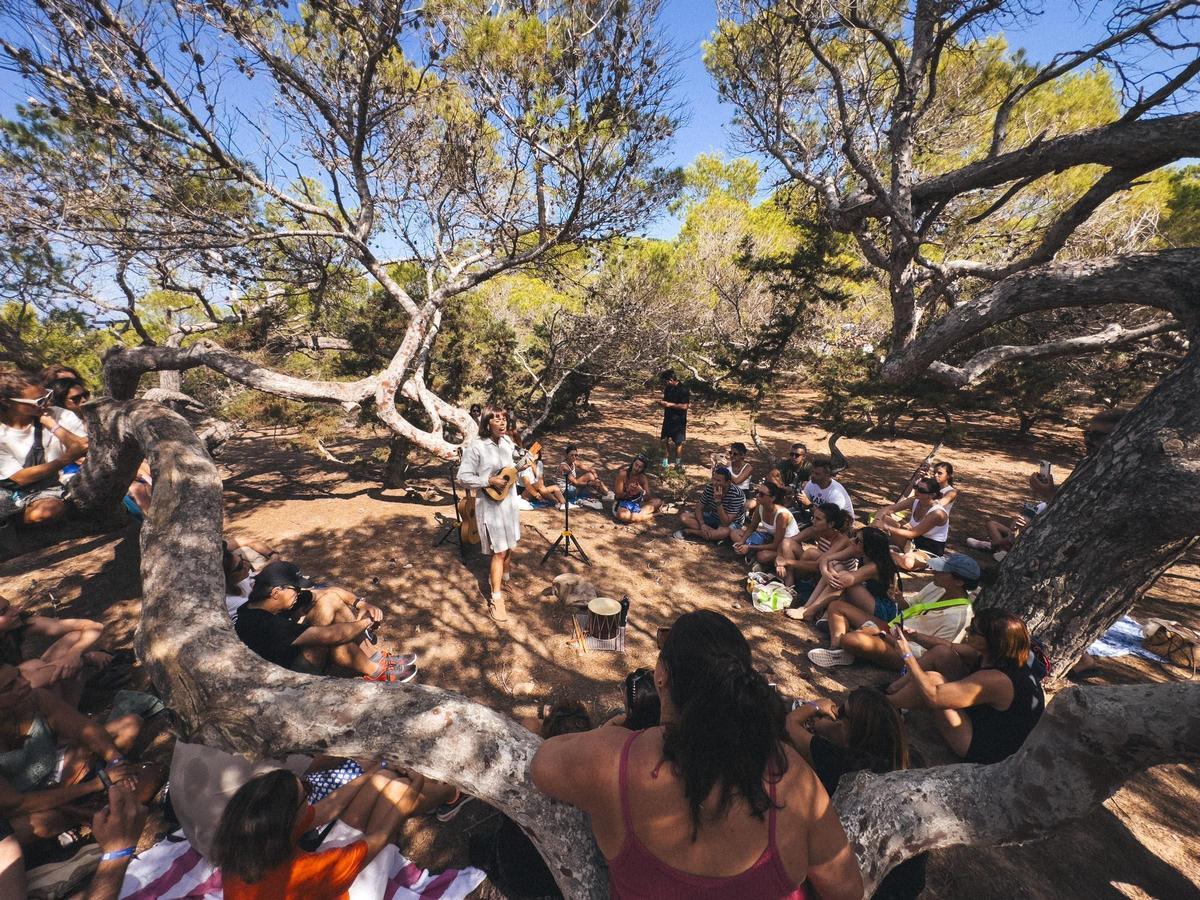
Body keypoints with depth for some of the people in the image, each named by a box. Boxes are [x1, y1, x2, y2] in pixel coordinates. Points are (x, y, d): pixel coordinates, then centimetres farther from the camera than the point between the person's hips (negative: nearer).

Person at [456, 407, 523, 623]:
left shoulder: (508, 442, 2)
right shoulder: (476, 446, -18)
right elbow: (463, 476, -15)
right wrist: (490, 481, -24)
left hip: (509, 500, 7)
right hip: (490, 504, -7)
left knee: (510, 545, 19)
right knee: (499, 551, -4)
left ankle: (504, 575, 46)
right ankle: (496, 599, 8)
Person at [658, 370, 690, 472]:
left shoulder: (683, 389, -15)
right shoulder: (668, 388, 7)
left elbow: (685, 406, -19)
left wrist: (669, 404, -21)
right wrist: (662, 402, -4)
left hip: (679, 421, -6)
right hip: (667, 419, 6)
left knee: (678, 443, 3)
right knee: (665, 441, 6)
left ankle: (678, 465, 18)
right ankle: (665, 464, 16)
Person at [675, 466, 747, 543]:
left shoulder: (736, 495, -30)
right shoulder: (709, 487, -15)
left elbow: (726, 523, -33)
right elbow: (699, 508, -7)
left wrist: (718, 501, -42)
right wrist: (702, 524, -26)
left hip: (731, 523, -4)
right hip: (712, 516, 5)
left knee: (725, 531, -42)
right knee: (684, 517, -15)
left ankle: (688, 531, -25)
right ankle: (715, 534, -21)